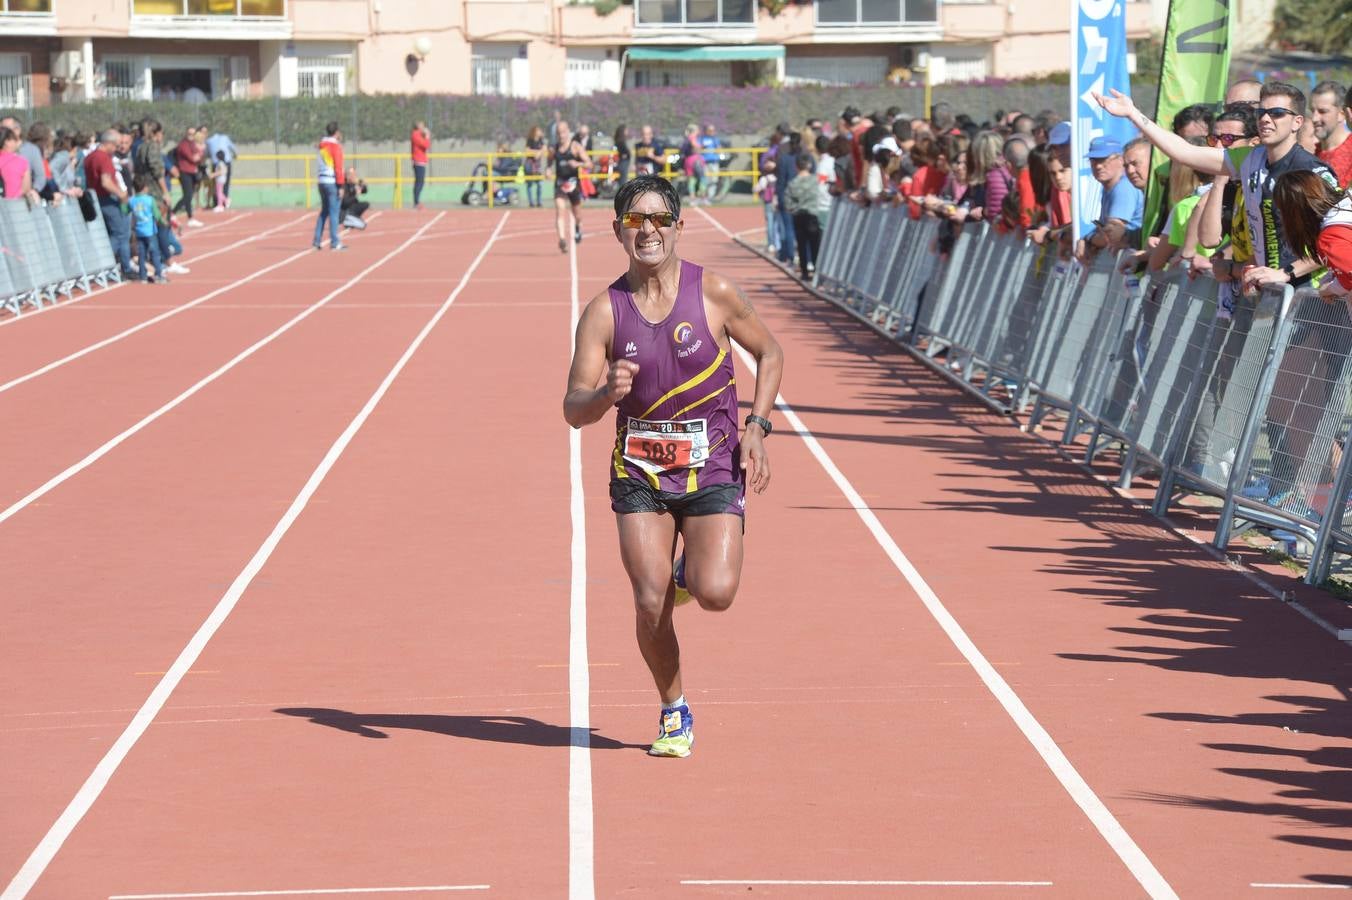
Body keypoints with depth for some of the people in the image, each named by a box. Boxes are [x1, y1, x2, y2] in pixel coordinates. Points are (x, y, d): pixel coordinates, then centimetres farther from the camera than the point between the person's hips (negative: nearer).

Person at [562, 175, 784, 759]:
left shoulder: (715, 293, -5)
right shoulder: (604, 311, -4)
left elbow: (770, 354, 10)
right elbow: (573, 411, -5)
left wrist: (756, 427, -2)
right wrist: (606, 393, -28)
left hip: (714, 468, -1)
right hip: (639, 471, 1)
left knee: (716, 593, -18)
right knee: (650, 603, -10)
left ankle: (689, 573, 20)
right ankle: (674, 712, 15)